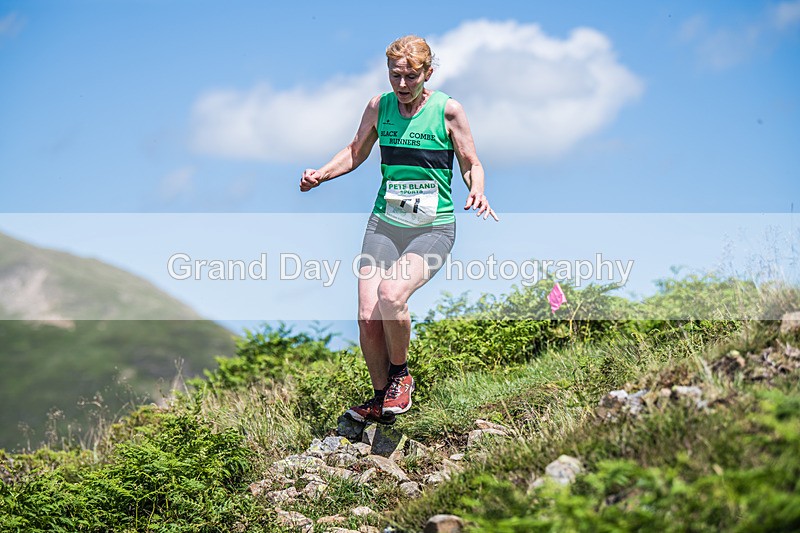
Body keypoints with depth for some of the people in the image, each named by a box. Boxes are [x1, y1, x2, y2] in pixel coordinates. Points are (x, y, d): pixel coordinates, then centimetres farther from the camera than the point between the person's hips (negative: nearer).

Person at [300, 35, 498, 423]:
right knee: (367, 317, -9)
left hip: (432, 229, -4)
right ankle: (381, 399, 14)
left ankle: (401, 375, -1)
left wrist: (477, 192, -17)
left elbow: (471, 165, 4)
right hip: (385, 223, 4)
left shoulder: (448, 110, -4)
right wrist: (321, 174, 4)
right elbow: (355, 153, 21)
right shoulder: (379, 106, 6)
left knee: (391, 295, -28)